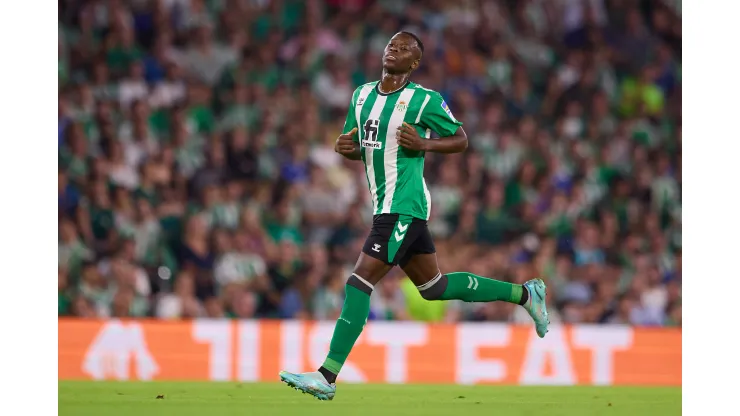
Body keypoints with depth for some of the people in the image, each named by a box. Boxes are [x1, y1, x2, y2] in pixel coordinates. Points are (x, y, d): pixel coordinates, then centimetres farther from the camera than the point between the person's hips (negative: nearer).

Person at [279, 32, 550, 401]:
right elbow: (357, 148, 22)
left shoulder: (424, 101, -9)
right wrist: (345, 147, -2)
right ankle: (524, 294, 35)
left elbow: (460, 140, -1)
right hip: (386, 205, 9)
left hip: (403, 207, -9)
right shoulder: (362, 95, 12)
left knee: (359, 282, -15)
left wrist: (424, 144, -18)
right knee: (435, 287, 19)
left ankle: (327, 376, -16)